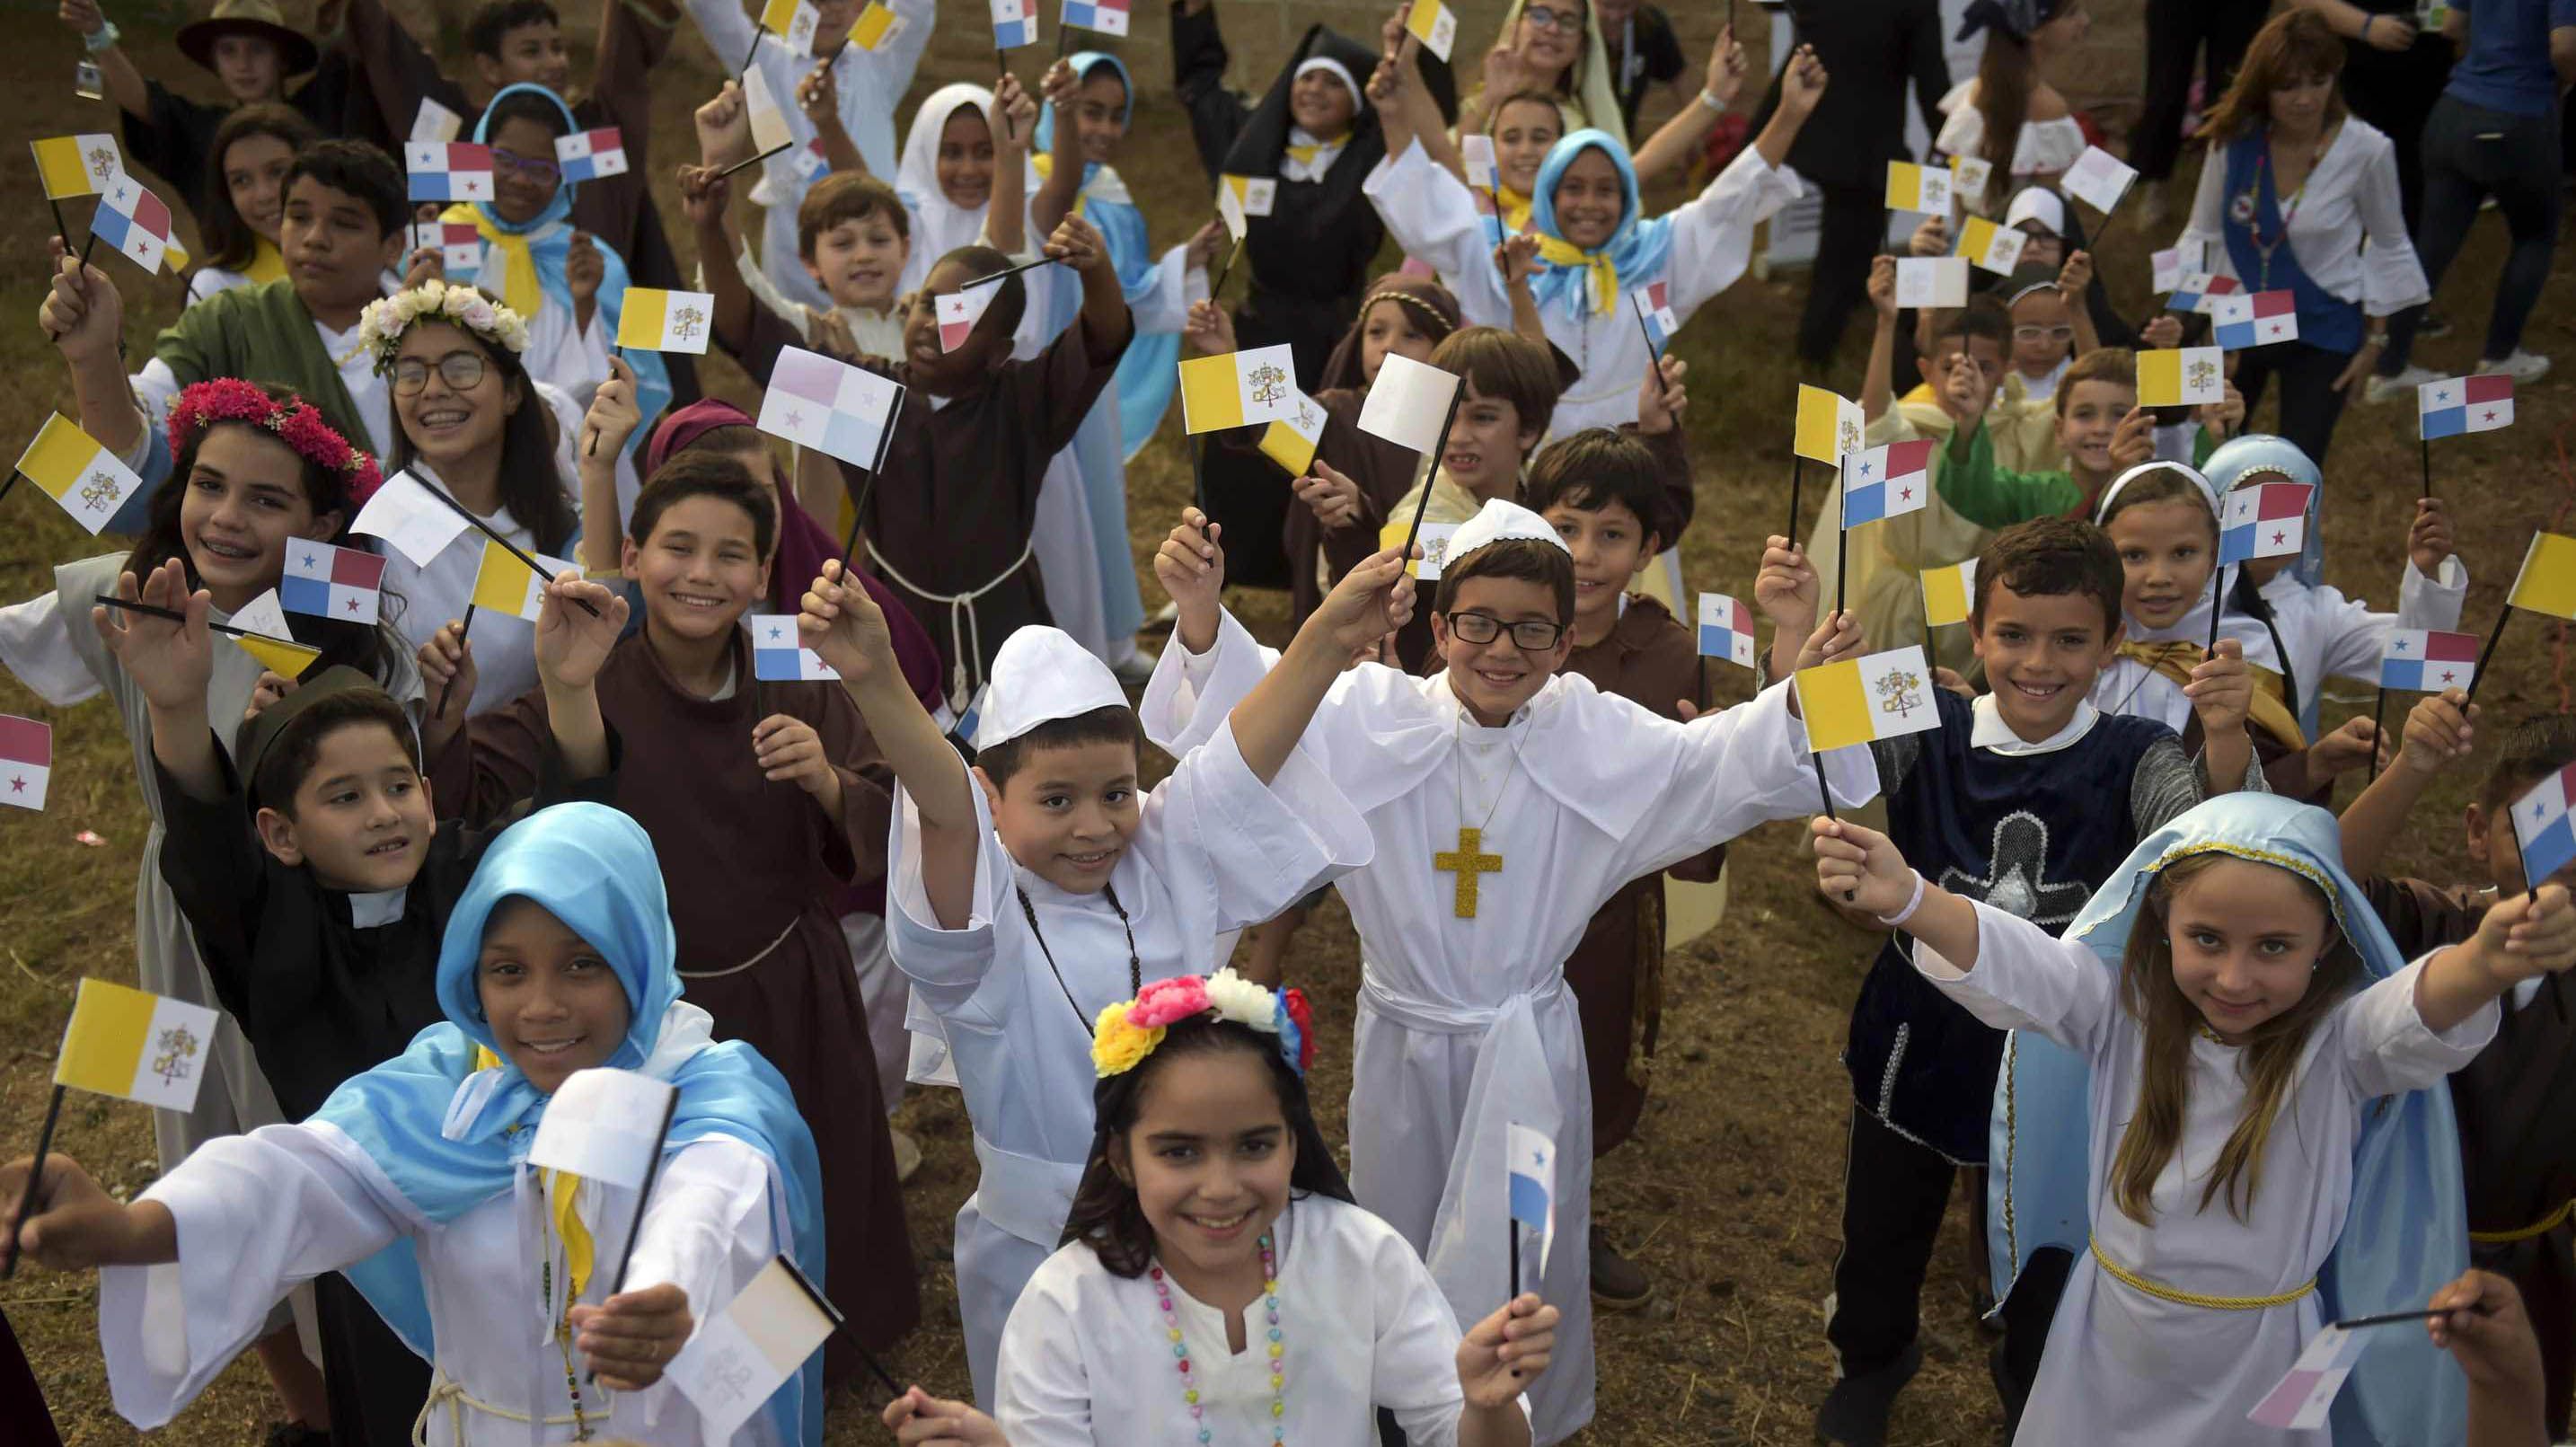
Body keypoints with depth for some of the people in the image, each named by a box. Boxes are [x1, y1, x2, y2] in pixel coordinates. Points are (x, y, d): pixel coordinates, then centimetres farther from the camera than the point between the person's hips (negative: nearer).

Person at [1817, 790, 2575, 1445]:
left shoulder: (2340, 1042, -19)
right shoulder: (2122, 1007, -14)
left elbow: (2427, 1014, -39)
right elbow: (2009, 965, -28)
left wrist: (2489, 962, -64)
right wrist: (1905, 897, -50)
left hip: (2257, 1363, -2)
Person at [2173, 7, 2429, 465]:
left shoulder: (2366, 150, -18)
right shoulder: (2234, 138, -13)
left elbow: (2387, 246, -3)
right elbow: (2203, 234, -1)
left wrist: (2375, 338, 1)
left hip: (2323, 333, -2)